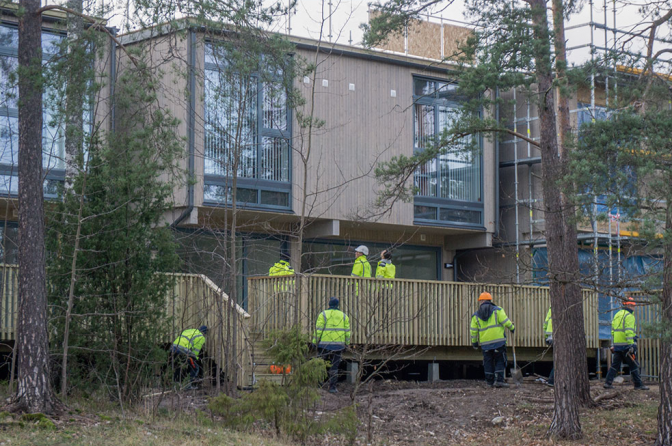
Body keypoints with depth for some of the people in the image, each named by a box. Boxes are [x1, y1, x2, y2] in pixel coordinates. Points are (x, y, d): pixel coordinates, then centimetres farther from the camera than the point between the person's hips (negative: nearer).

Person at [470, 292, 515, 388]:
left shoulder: (476, 315, 9)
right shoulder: (497, 310, -1)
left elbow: (473, 331, 9)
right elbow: (505, 321, -7)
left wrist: (474, 342, 19)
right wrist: (512, 327, 12)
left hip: (485, 343, 3)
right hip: (498, 340, -3)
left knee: (488, 362, 11)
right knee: (500, 361, 1)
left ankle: (490, 381, 11)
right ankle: (499, 380, -9)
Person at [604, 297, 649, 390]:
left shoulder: (617, 315, 18)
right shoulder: (629, 316, -9)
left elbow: (613, 331, 20)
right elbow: (629, 331, -19)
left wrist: (613, 345, 22)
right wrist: (631, 345, -21)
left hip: (617, 344, 8)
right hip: (626, 344, -8)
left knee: (615, 365, 10)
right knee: (633, 365, 0)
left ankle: (608, 383, 4)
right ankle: (638, 385, 3)